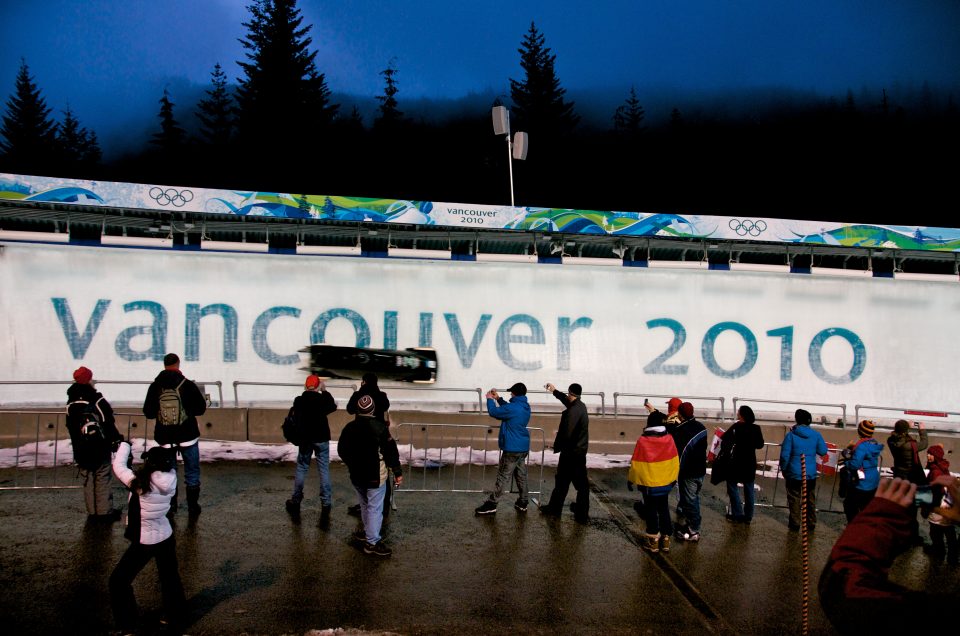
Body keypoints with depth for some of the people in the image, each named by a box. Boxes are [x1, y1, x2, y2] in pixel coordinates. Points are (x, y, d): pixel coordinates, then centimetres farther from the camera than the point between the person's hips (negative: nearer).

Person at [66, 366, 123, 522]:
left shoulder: (71, 403, 3)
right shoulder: (97, 399, -13)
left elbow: (70, 427, 9)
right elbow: (109, 421, -12)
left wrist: (77, 447, 17)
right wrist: (116, 439, 0)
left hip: (81, 449, 4)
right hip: (101, 447, -4)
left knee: (88, 480, 11)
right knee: (103, 479, 2)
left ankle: (92, 513, 15)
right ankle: (105, 512, 4)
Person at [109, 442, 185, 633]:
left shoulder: (139, 482, -25)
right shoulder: (170, 480, -15)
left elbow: (118, 465, -11)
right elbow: (170, 465, 9)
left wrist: (124, 445, 3)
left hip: (145, 542, -5)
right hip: (166, 537, 5)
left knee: (119, 581, 13)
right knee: (170, 578, 24)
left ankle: (127, 625, 17)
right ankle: (174, 615, 39)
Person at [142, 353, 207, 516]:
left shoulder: (155, 387, -5)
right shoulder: (188, 385, -12)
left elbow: (148, 413, 0)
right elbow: (201, 408, -7)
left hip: (165, 437, 2)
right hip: (187, 436, -2)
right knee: (192, 472, 10)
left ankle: (170, 505, 23)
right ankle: (193, 506, 13)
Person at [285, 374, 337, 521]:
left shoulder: (298, 400, -6)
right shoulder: (322, 399, -13)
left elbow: (296, 417, 7)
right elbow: (333, 406, 5)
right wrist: (325, 391, 8)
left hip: (304, 438, 2)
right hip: (321, 439, -2)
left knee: (301, 468, 14)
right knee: (324, 469, 5)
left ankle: (296, 500, 19)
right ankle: (326, 502, 5)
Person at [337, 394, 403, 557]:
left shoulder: (349, 428, 0)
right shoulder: (379, 427, -15)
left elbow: (341, 451, 12)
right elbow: (391, 451, -14)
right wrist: (398, 472, -6)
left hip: (356, 476, 5)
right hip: (375, 476, -5)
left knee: (365, 504, 22)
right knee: (375, 508, 0)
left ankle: (368, 532, 35)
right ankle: (372, 542, 1)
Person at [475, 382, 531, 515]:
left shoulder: (513, 408, -21)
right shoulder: (525, 407, 7)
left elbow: (493, 412, -11)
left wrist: (490, 399, 5)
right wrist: (498, 399, 21)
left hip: (512, 449, -8)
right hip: (523, 447, 8)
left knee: (503, 478, -3)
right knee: (521, 475, 14)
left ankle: (491, 504, 3)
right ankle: (522, 503, 21)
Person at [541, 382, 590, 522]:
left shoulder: (572, 411, -23)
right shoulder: (581, 406, 5)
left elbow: (566, 434, -24)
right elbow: (566, 400, 26)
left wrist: (557, 446, -7)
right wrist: (554, 391, 38)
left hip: (570, 453, -8)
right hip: (581, 451, 8)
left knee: (562, 482, 6)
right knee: (581, 483, 10)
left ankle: (554, 509, 18)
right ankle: (582, 514, 15)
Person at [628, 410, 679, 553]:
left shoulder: (643, 441, -18)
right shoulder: (669, 439, -9)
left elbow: (636, 464, -11)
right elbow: (674, 461, 0)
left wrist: (632, 479, 4)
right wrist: (673, 478, 15)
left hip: (648, 483, -3)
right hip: (665, 483, 3)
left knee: (651, 511, 9)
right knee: (664, 510, 16)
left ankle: (653, 540, 15)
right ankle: (665, 538, 21)